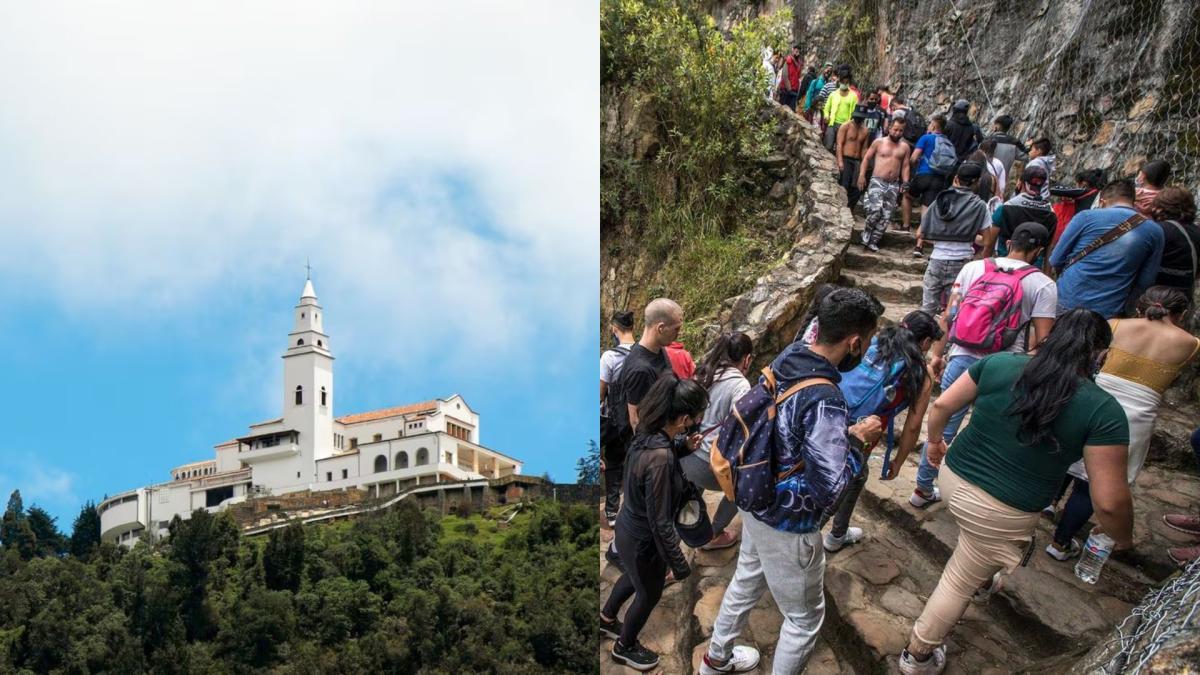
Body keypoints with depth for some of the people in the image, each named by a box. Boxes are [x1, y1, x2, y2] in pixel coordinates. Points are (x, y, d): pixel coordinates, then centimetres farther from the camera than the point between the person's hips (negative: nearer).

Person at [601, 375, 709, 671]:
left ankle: (606, 620, 60)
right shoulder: (659, 457, -39)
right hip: (644, 541, -8)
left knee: (634, 578, 35)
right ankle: (625, 647, 47)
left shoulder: (648, 431, -14)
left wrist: (683, 446, -3)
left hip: (630, 528, 8)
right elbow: (660, 522, -31)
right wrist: (679, 562, -20)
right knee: (649, 594, 21)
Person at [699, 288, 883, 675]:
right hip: (789, 524, -9)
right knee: (804, 618, 14)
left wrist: (843, 433, 2)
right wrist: (857, 440, -17)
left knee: (746, 581, 31)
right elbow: (830, 485, -32)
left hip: (756, 502, 9)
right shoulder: (825, 400, -32)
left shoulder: (787, 357, -7)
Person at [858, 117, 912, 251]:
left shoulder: (905, 147, 10)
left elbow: (906, 166, 14)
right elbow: (867, 158, 6)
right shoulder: (879, 142, 2)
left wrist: (905, 182, 2)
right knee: (876, 210, -22)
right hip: (877, 181, -3)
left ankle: (873, 242, 6)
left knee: (885, 216, 0)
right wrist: (862, 175, -2)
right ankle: (866, 237, -3)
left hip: (894, 185, 4)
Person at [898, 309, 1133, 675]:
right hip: (1000, 512, -4)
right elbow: (1109, 501, -15)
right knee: (960, 581, 15)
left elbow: (941, 405, 1)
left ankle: (983, 580, 63)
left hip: (953, 477, 5)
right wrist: (1123, 538, 5)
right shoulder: (1103, 410, -16)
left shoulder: (998, 363, -7)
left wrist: (934, 441, 20)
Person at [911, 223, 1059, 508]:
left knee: (943, 428, 16)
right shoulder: (1043, 285, 0)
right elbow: (1041, 339, -6)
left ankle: (923, 488, 28)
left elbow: (948, 317, 7)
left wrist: (938, 354, 16)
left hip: (962, 359, 3)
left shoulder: (973, 268, 7)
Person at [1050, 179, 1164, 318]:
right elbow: (1145, 282, 4)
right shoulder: (1155, 231, 3)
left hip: (1067, 303, -1)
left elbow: (1055, 261, 3)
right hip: (1108, 313, 1)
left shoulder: (1086, 217, -2)